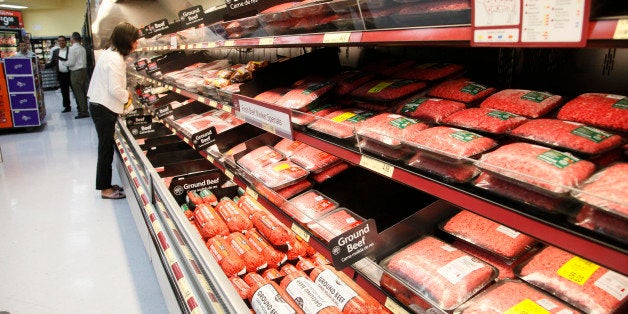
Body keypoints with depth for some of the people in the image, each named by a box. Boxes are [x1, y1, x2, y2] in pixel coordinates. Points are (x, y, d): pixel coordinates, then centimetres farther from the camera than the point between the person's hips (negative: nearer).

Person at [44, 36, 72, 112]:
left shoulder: (70, 50, -5)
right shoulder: (55, 51, 11)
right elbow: (52, 63, 11)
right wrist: (45, 66, -4)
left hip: (70, 74, -5)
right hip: (61, 75, 5)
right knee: (64, 92, 11)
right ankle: (67, 107, 21)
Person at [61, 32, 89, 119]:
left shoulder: (73, 48, -13)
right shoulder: (82, 48, 12)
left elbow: (71, 63, -15)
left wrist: (62, 62, 3)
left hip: (76, 72, -8)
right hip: (83, 70, 8)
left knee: (78, 93, -4)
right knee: (82, 92, 14)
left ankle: (83, 112, -4)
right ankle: (83, 109, 21)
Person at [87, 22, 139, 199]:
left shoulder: (108, 53, 12)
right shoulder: (115, 59, -20)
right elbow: (115, 89, -25)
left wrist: (124, 94, 9)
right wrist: (127, 96, -6)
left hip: (99, 106, 10)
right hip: (104, 109, -10)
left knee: (106, 147, 16)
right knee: (106, 148, 1)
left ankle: (105, 184, 27)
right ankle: (105, 189, 13)